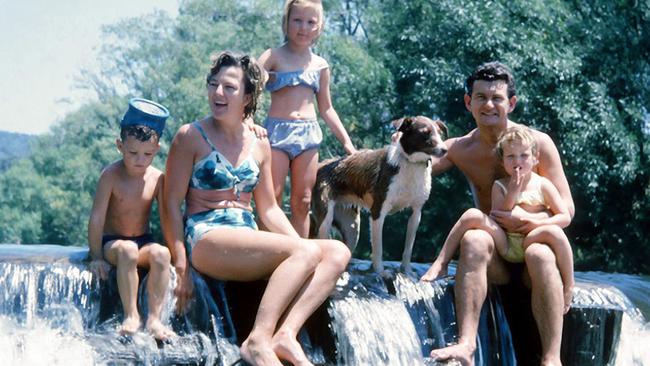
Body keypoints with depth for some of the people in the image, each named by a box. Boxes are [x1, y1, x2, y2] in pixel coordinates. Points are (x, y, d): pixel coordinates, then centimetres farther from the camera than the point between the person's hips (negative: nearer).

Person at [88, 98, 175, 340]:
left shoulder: (157, 178, -3)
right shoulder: (112, 175, -13)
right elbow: (97, 218, -14)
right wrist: (97, 256, -17)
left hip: (144, 241, 3)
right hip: (113, 241, -3)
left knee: (161, 253, -30)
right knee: (127, 250, -36)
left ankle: (154, 318, -29)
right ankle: (131, 315, -29)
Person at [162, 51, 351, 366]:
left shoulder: (259, 145, 16)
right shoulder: (191, 137, 0)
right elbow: (172, 204, -3)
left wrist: (301, 247, 5)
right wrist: (181, 266, -12)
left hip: (248, 243, 7)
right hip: (206, 240, -7)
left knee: (338, 252, -14)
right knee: (306, 251, -28)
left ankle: (285, 334, -31)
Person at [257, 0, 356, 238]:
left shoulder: (320, 65, 12)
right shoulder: (274, 57, -1)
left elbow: (326, 109, 19)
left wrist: (346, 142, 15)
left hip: (308, 134, 4)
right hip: (277, 131, -4)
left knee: (302, 202, 5)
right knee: (272, 200, -5)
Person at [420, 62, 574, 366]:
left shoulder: (538, 143, -2)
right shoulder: (459, 150, 5)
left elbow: (566, 210, -4)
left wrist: (528, 220, -25)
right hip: (494, 260, 1)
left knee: (540, 254, -37)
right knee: (474, 239, -33)